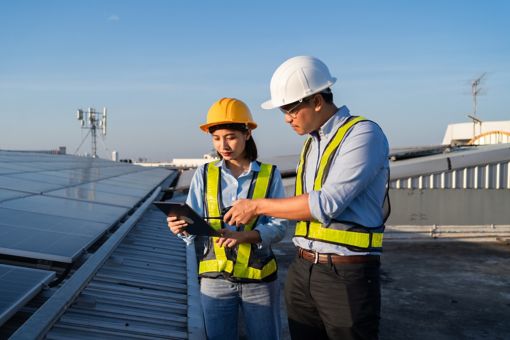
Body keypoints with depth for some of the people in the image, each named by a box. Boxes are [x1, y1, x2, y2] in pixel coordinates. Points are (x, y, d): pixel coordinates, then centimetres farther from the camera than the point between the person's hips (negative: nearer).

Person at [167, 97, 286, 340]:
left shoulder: (270, 175, -3)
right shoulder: (204, 174, 1)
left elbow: (278, 226, -8)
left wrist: (243, 236, -24)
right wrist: (182, 227, -25)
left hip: (259, 278, -1)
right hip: (215, 279, 1)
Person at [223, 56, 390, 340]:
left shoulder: (363, 134, -12)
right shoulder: (311, 143, 13)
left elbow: (326, 203, -21)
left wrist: (258, 206, -13)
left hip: (347, 274, -7)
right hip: (302, 271, 7)